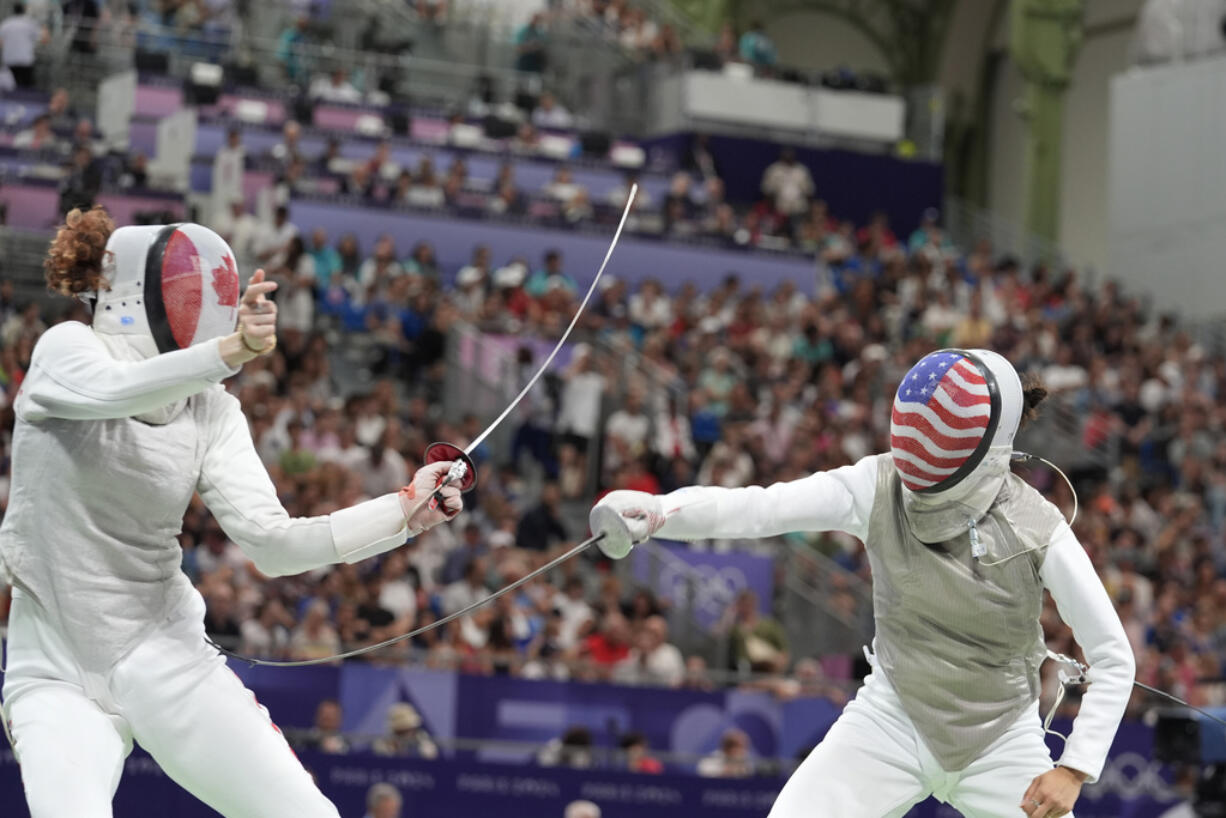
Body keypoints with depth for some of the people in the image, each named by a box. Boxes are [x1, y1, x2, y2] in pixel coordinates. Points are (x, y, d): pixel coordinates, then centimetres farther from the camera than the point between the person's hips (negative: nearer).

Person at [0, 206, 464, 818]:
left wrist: (404, 513, -17)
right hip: (57, 674, -3)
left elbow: (272, 543, -8)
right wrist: (232, 349, -50)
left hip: (165, 658, 4)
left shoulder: (211, 410, 0)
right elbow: (113, 391, -34)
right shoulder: (65, 350, -10)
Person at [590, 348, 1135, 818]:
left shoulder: (1037, 528, -19)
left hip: (1001, 742, 0)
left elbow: (1114, 660, -11)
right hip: (892, 726, 1)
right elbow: (753, 509, -30)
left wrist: (1073, 770, -19)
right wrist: (654, 510, -48)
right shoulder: (879, 489, -17)